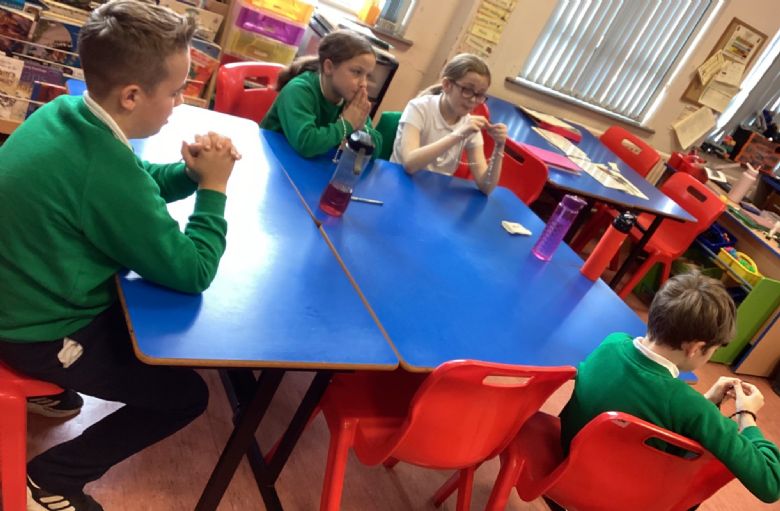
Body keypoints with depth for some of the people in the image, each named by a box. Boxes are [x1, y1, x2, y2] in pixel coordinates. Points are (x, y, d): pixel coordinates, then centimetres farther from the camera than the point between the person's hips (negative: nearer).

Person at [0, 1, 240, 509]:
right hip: (44, 335, -9)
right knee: (186, 394, 0)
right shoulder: (105, 168, -34)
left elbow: (135, 188, 10)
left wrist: (189, 172, -8)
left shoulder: (63, 111, -6)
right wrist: (213, 187, -15)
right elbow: (192, 273, -25)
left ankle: (54, 387, 34)